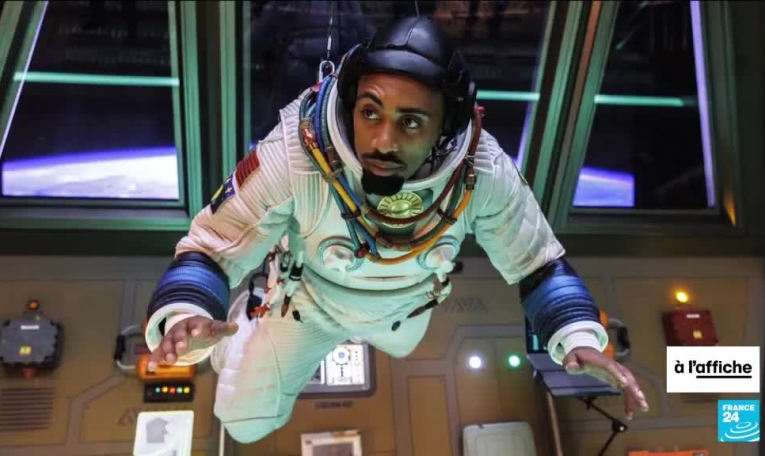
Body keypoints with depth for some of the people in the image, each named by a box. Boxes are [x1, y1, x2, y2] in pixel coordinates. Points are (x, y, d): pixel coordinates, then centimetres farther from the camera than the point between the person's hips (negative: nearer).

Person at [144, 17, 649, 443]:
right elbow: (209, 247, -28)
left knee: (398, 344, 36)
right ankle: (243, 322, 40)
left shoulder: (484, 173, -33)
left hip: (405, 307, 2)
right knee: (246, 423, 13)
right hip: (310, 299, -2)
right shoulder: (293, 157, -40)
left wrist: (579, 337, -36)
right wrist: (187, 316, -50)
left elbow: (538, 262, -18)